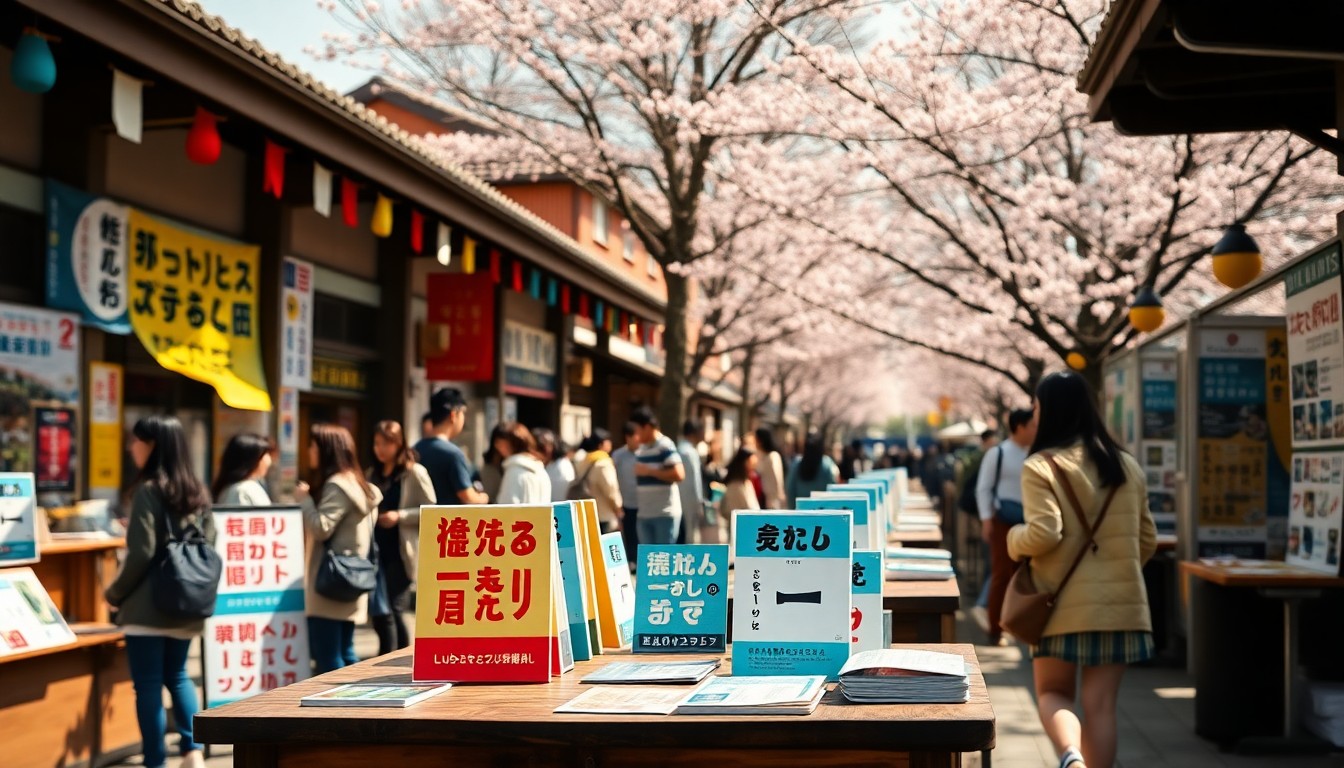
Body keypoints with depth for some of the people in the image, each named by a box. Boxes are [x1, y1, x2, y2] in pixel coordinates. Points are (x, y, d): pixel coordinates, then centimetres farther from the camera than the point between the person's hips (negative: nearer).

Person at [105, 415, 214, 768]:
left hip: (149, 605, -7)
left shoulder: (148, 490, -13)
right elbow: (208, 546, 11)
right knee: (177, 675, 19)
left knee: (148, 685, 1)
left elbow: (141, 553, -16)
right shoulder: (197, 491, 8)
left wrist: (115, 593, -3)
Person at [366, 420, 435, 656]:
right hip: (377, 550, 7)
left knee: (389, 611, -8)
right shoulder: (373, 473, 15)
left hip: (400, 552, -7)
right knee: (380, 612, 8)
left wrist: (400, 516, -19)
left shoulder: (414, 473, -4)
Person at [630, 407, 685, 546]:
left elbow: (679, 475, -21)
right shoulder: (640, 449, 13)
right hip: (644, 514, 8)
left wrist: (650, 471, -16)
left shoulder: (665, 446, -10)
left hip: (665, 513, -8)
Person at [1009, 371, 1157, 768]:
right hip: (1120, 603, 4)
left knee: (1053, 693, 10)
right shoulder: (1127, 466, 10)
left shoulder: (1041, 466, -8)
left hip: (1065, 602, -3)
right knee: (1101, 704, 6)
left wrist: (1015, 539, 2)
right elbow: (1147, 540, 14)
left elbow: (1044, 534, -18)